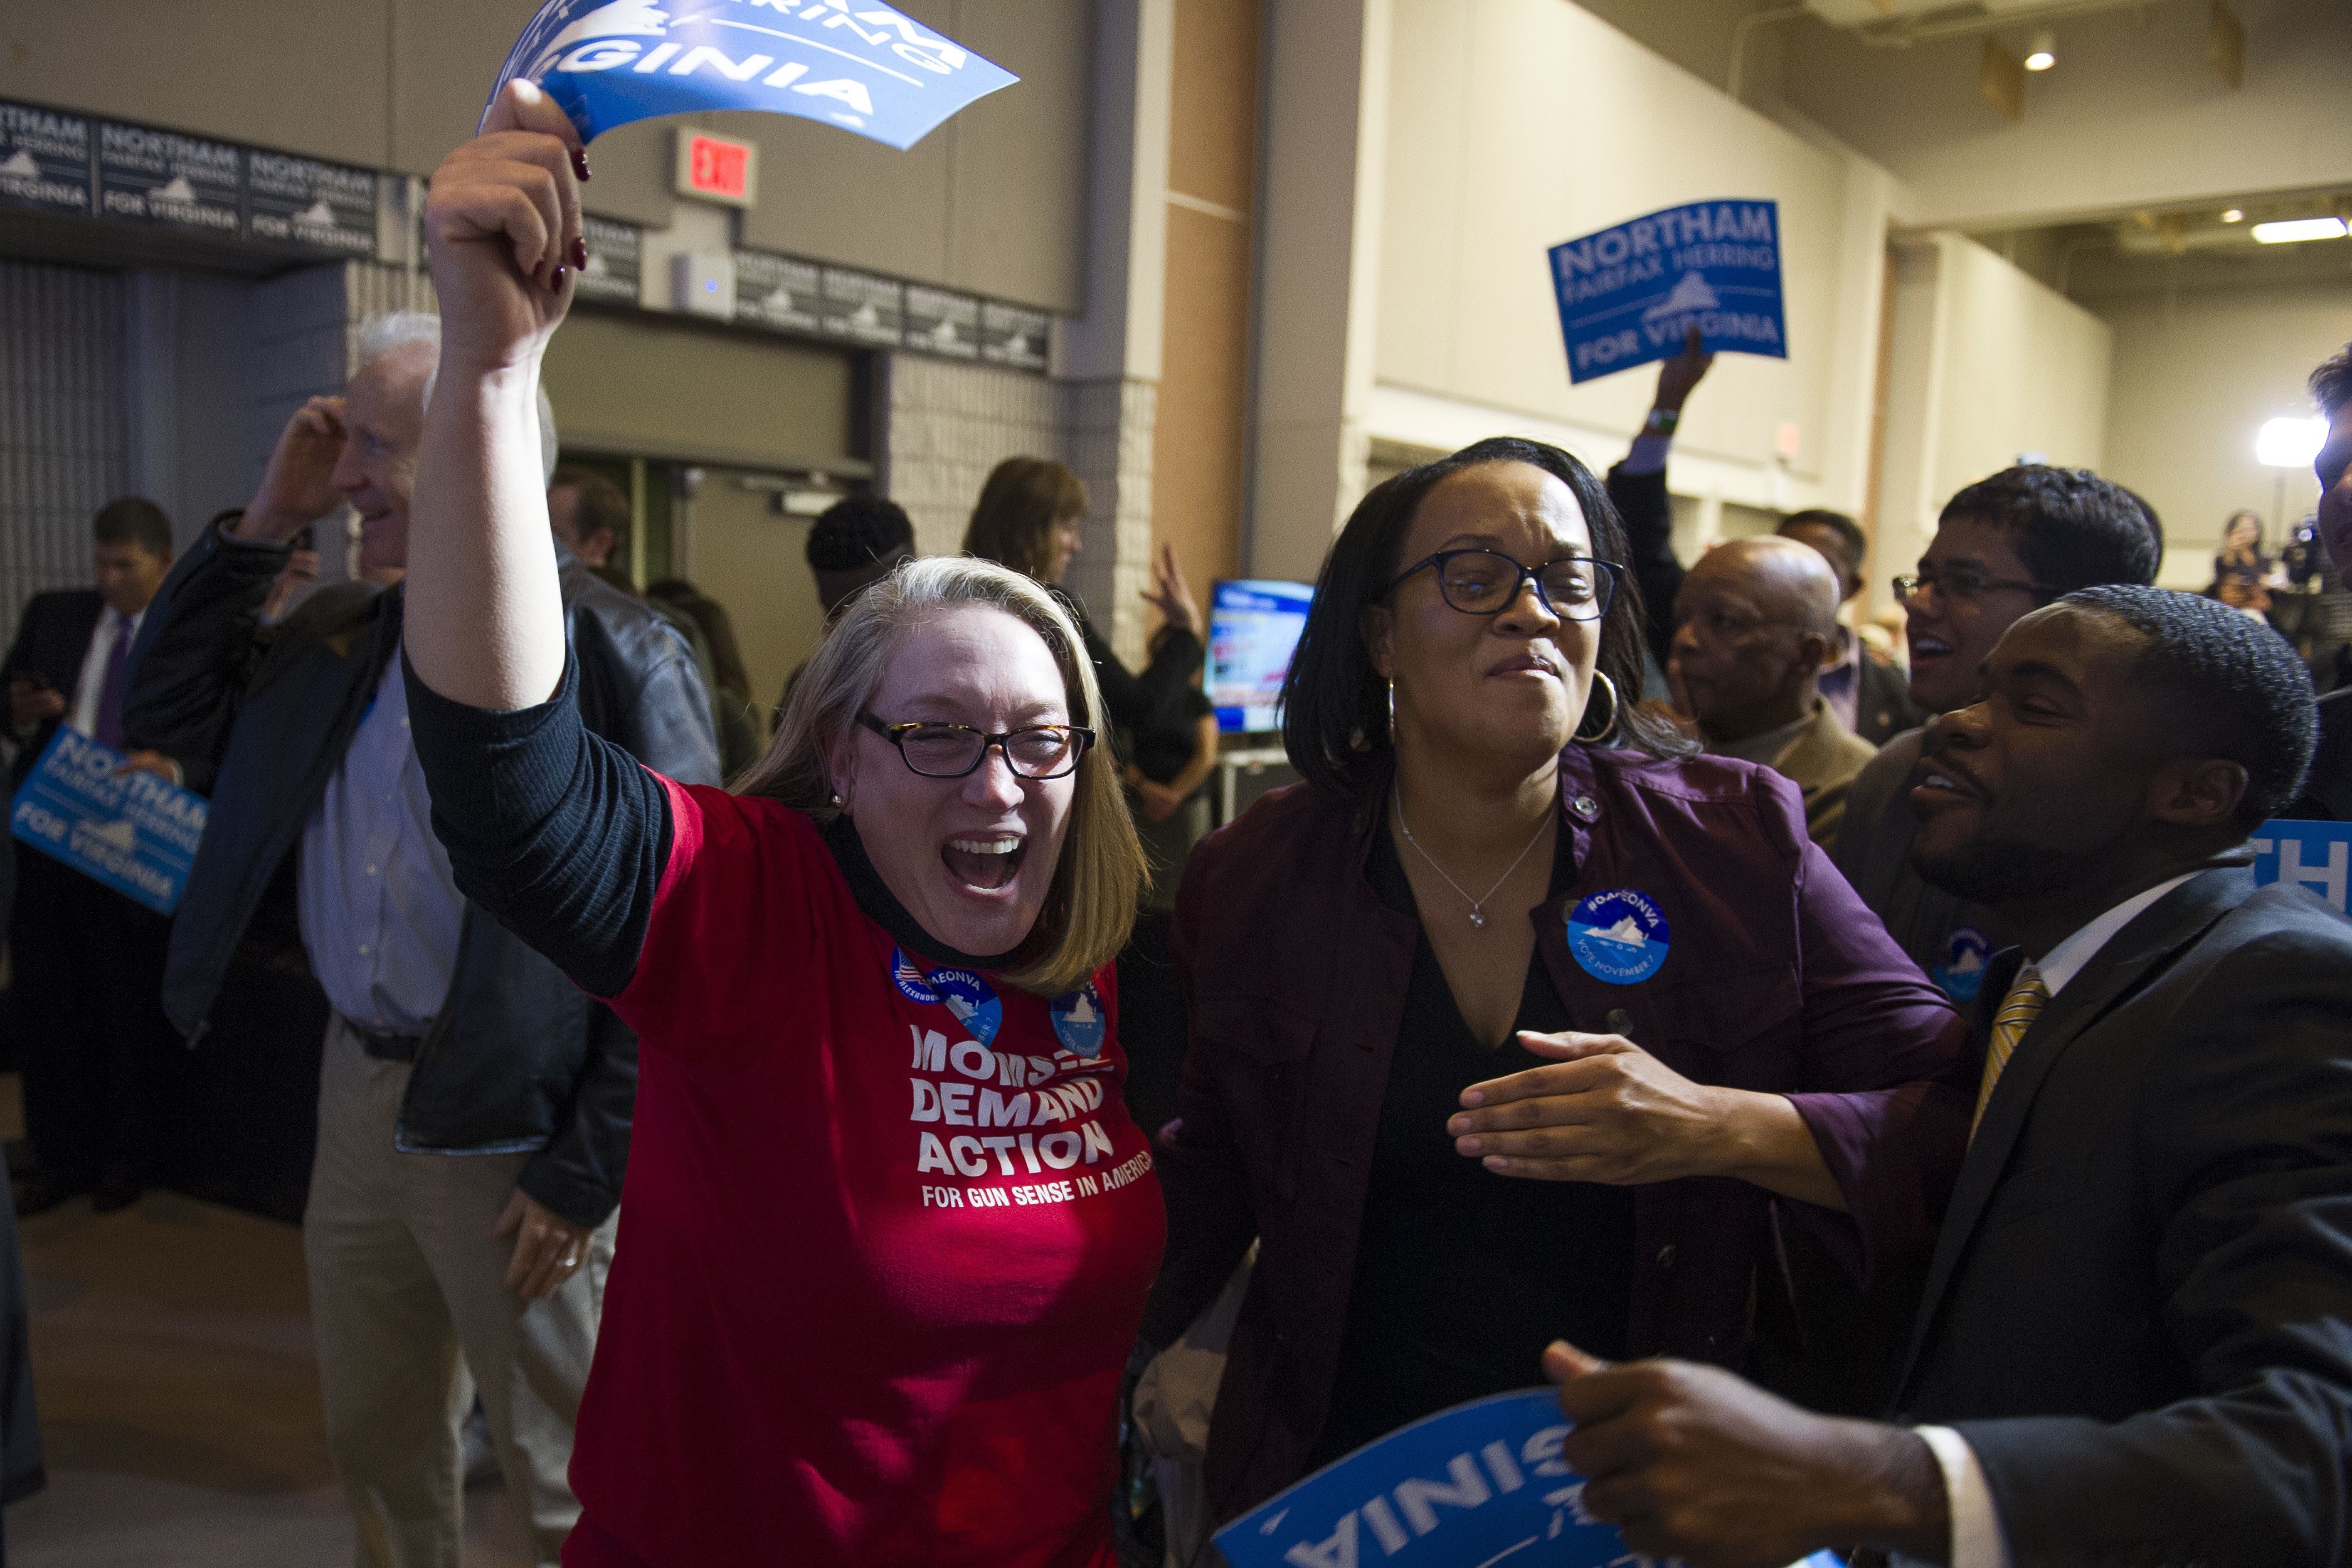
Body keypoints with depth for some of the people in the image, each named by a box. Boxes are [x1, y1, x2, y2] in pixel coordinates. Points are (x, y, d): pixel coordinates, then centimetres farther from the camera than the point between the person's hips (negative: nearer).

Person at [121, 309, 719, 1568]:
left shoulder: (615, 656, -17)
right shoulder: (343, 633, 6)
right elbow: (166, 715, 12)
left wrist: (587, 1174, -15)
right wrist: (264, 520, 1)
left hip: (513, 1130, -7)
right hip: (357, 1088, 7)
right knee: (373, 1451, 25)